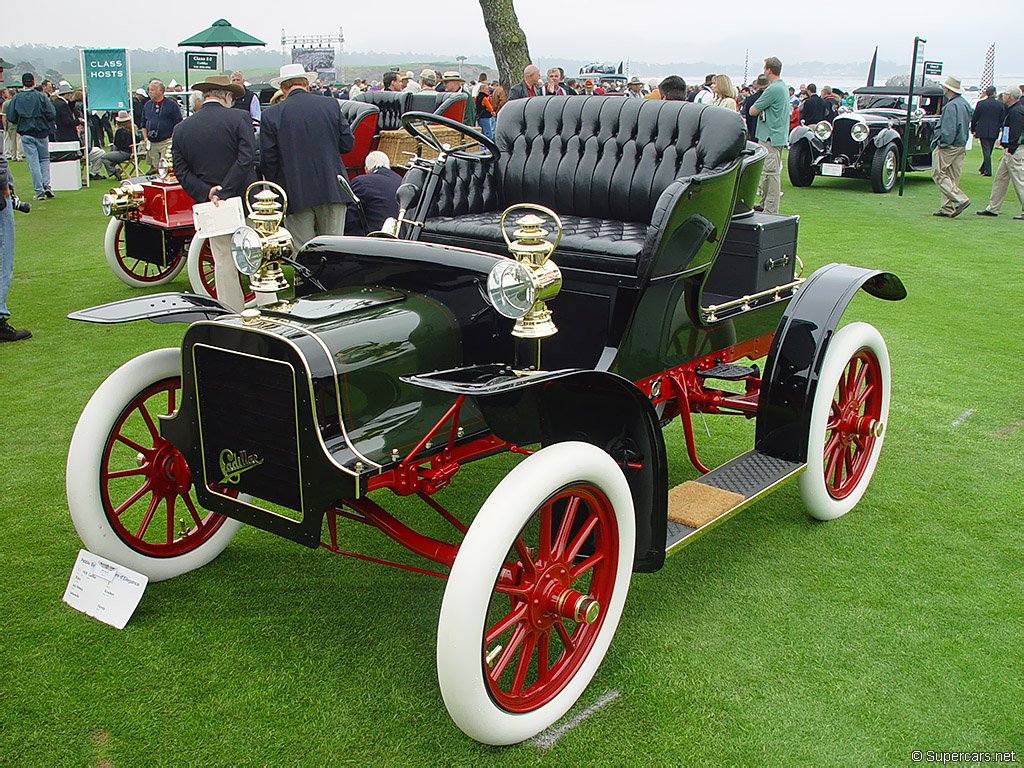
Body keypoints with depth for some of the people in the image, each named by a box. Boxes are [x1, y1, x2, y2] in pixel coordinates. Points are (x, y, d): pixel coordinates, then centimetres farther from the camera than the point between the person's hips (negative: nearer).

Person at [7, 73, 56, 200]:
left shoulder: (16, 98, -1)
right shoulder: (41, 96, -5)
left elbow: (10, 117, -1)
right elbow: (52, 115, -9)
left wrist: (22, 120, 17)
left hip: (25, 133, 0)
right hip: (42, 132, 0)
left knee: (33, 162, 2)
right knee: (45, 159, 13)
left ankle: (39, 191, -1)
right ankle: (46, 185, -3)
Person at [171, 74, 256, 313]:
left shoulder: (181, 129, 4)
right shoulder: (239, 118, -8)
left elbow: (181, 172, -1)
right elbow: (246, 159, -18)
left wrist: (207, 192, -9)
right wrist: (225, 192, -18)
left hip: (211, 206, 3)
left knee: (223, 262, 12)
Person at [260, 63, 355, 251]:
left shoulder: (271, 115, -2)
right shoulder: (331, 105, 3)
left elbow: (267, 158, -3)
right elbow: (347, 144, 5)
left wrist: (276, 186, 12)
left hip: (296, 193, -1)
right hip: (332, 189, 2)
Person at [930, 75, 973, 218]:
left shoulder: (951, 106, -17)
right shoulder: (965, 103, 13)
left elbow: (948, 129, -21)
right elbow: (967, 126, 18)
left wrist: (941, 143, -11)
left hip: (948, 146, -9)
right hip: (961, 146, 9)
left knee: (938, 174, -3)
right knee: (953, 177, 10)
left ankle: (961, 199, -13)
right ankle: (947, 208, 11)